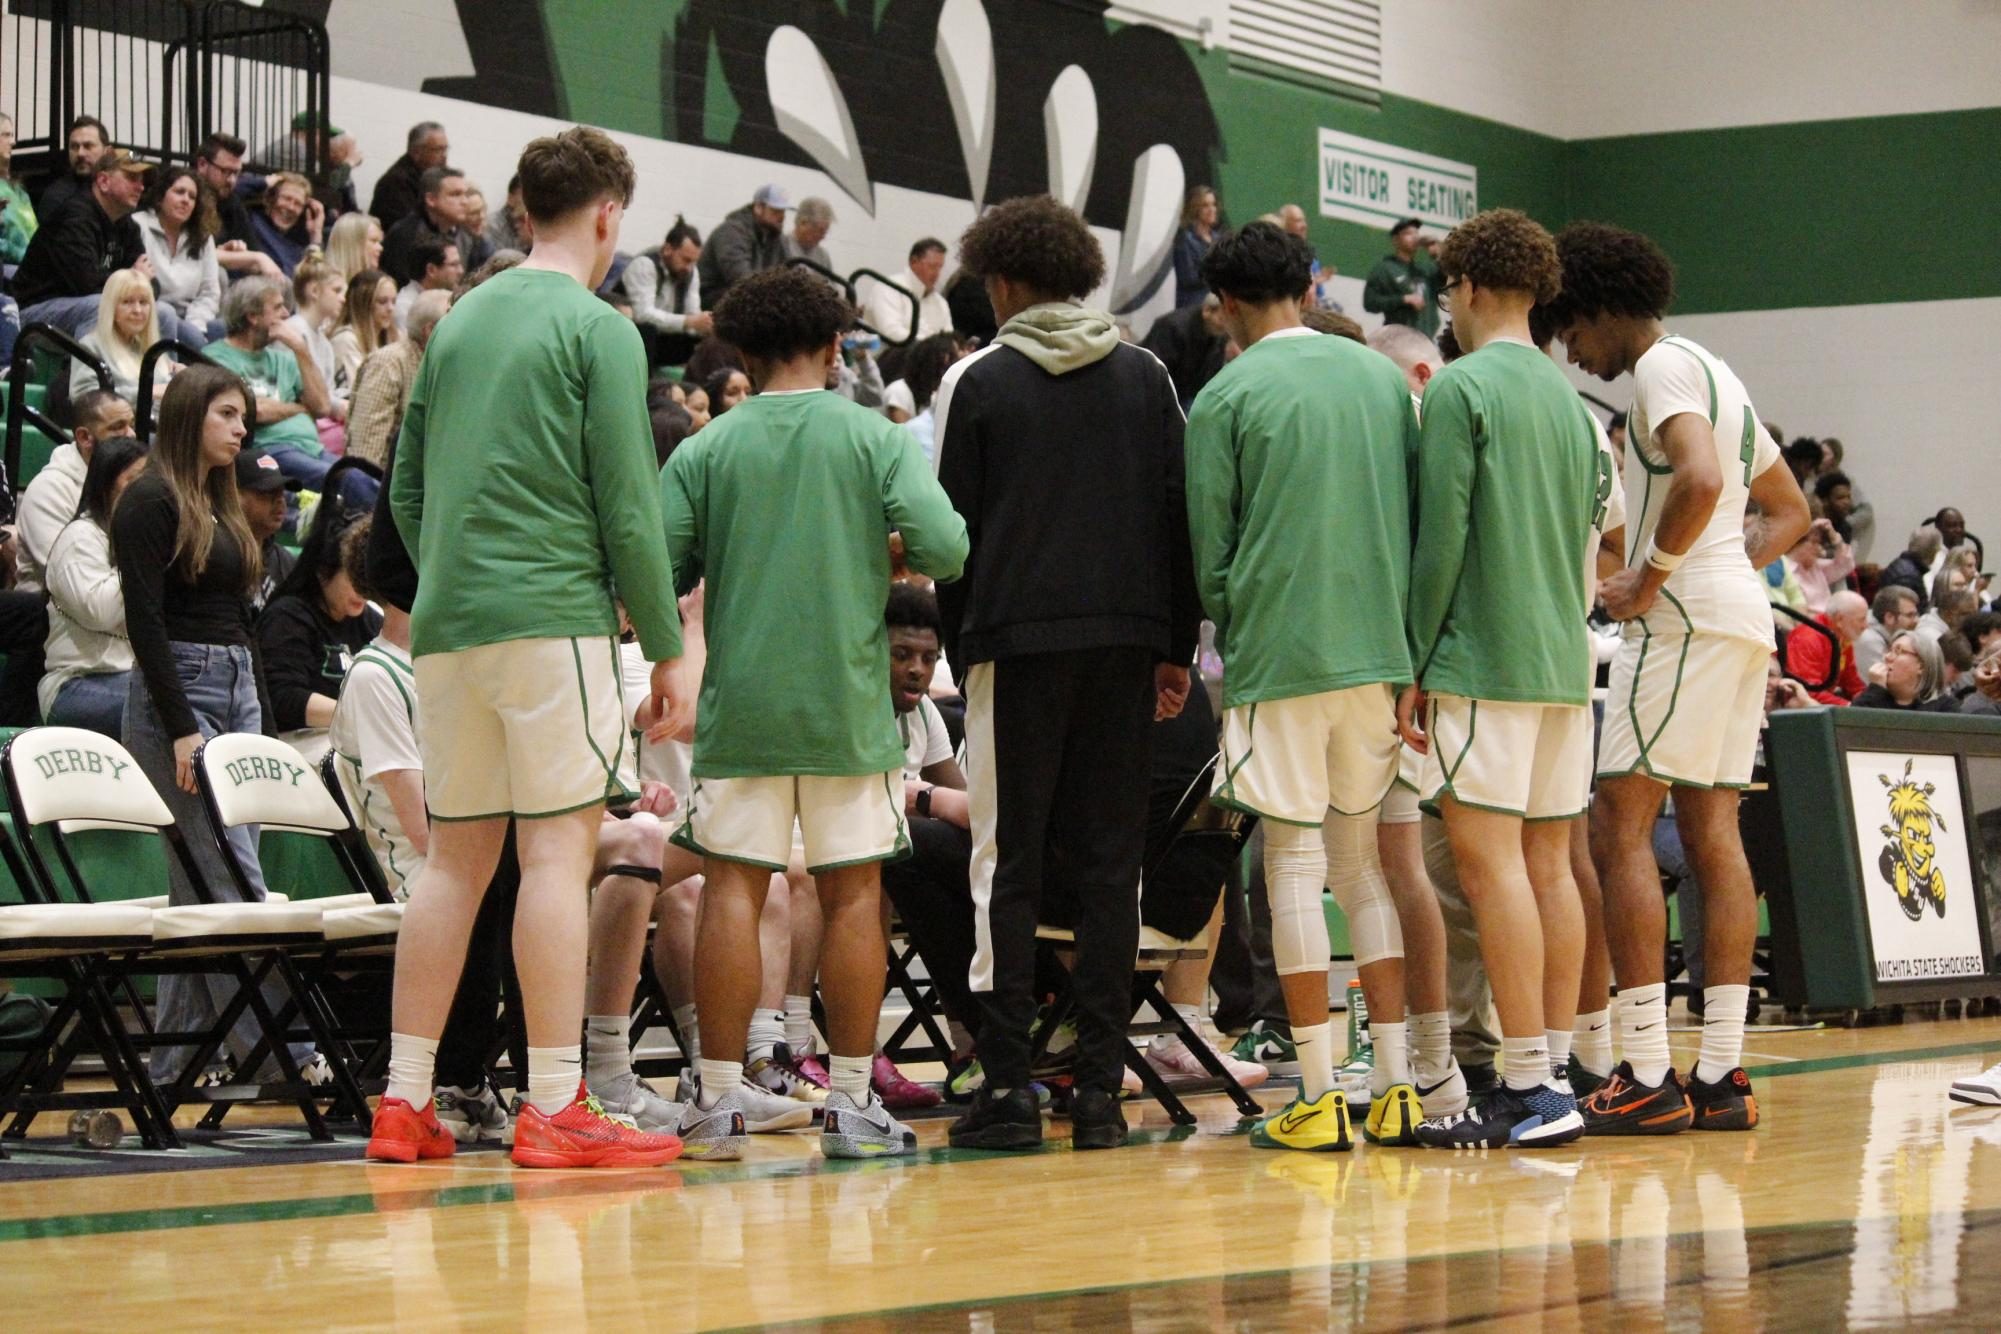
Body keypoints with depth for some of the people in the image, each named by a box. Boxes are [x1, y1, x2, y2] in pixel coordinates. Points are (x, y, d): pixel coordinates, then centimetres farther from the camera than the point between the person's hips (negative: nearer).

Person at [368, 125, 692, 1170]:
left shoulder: (458, 322, 16)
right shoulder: (599, 331, -4)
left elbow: (404, 486, 18)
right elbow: (626, 507, -8)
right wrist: (666, 649, -3)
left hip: (447, 624, 7)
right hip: (552, 615, -7)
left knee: (456, 855, 10)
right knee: (557, 849, -6)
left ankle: (404, 1102, 10)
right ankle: (554, 1110, -9)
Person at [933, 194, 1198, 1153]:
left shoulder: (978, 382, 1)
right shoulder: (1144, 377, 10)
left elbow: (953, 530, 1)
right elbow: (1180, 515, 9)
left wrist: (963, 650, 10)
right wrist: (1176, 649, 12)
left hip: (1017, 643, -3)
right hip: (1126, 644, 3)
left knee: (1009, 866, 1)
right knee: (1110, 865, 5)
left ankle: (1008, 1086, -3)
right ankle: (1099, 1089, 2)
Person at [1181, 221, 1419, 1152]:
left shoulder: (1226, 397, -5)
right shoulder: (1383, 378, 10)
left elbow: (1211, 550, -2)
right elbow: (1417, 516, 14)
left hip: (1278, 655, -5)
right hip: (1380, 653, 5)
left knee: (1295, 866, 0)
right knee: (1364, 863, 11)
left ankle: (1319, 1099, -2)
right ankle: (1397, 1090, 7)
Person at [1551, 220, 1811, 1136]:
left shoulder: (1661, 367, -8)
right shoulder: (1716, 376, 23)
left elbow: (1700, 480, -27)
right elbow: (1791, 509, 29)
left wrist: (1649, 579, -17)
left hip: (1685, 616, -10)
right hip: (1743, 612, 10)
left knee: (1618, 827, -10)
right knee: (1712, 832, 7)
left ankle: (1647, 1077, -14)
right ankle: (1720, 1076, 5)